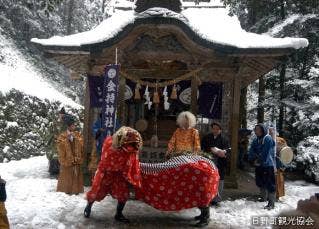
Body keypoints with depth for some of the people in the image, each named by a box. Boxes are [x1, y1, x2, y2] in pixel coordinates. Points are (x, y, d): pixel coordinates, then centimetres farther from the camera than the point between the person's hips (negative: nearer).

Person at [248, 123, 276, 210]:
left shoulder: (268, 139, -13)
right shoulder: (255, 140, 10)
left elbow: (266, 153, -18)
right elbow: (251, 151, 5)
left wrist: (259, 160, -13)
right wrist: (253, 159, -11)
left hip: (268, 165, -8)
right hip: (259, 165, 8)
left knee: (270, 184, -8)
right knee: (260, 182, 20)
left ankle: (271, 203, -5)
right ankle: (264, 197, 39)